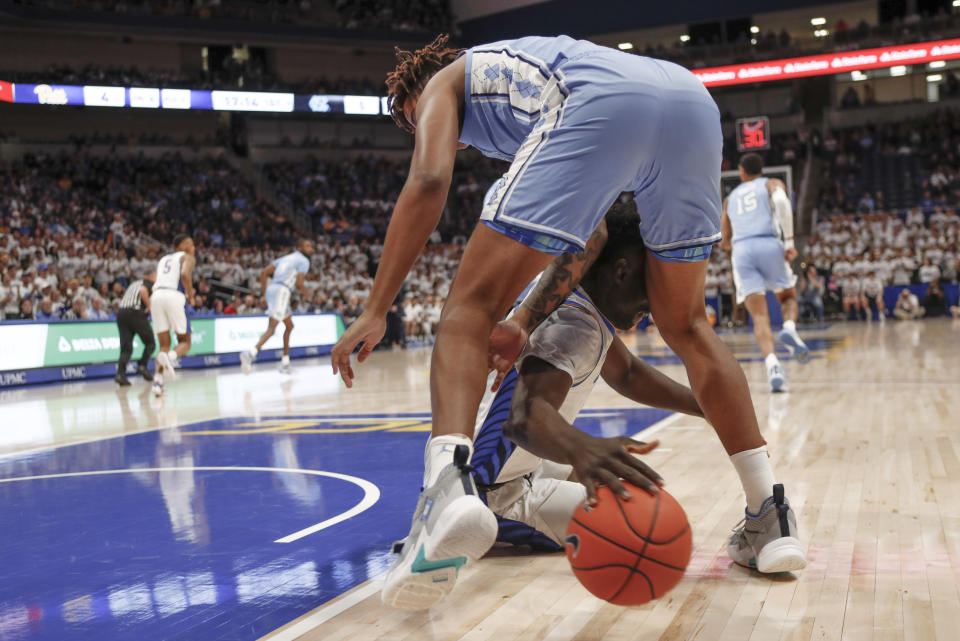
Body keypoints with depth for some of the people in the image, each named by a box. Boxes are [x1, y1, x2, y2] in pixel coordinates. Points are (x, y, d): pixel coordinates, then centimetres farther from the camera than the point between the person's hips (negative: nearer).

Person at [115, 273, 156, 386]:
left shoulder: (134, 283, 29)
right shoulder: (151, 284, 7)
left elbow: (122, 298, 23)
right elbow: (143, 291, -15)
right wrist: (149, 306, -7)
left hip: (121, 312, 6)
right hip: (136, 312, -6)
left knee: (126, 346, 3)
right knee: (150, 343, 10)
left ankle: (120, 374, -12)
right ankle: (142, 366, -5)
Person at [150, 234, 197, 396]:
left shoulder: (163, 259, 31)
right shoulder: (188, 257, 13)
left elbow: (156, 282, 23)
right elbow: (185, 274, -9)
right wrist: (190, 295, 2)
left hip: (156, 297, 5)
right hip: (175, 296, -5)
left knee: (164, 345, 11)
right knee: (185, 342, 6)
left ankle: (158, 380, -7)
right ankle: (170, 358, -27)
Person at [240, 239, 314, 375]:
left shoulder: (285, 258, 27)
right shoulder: (303, 261, 4)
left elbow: (264, 273, 19)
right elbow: (299, 283, -8)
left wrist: (264, 295, 19)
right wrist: (306, 294, 12)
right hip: (282, 291, -9)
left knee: (289, 326, 22)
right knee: (271, 328, -17)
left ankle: (285, 362, 21)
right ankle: (251, 354, -36)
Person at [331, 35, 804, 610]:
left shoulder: (442, 84, 27)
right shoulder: (526, 69, 43)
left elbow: (429, 182, 3)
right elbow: (590, 232, 32)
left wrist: (376, 312, 5)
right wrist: (528, 321, 31)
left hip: (601, 107, -7)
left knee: (471, 307, 0)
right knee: (684, 325, 22)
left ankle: (449, 484, -24)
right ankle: (770, 513, 20)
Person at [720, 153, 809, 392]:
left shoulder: (730, 198, 28)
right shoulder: (772, 183, 18)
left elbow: (725, 241, 29)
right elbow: (781, 200, -8)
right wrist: (789, 240, -7)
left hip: (741, 250, 2)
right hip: (769, 245, -1)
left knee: (760, 316, -4)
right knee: (788, 298, 20)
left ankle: (772, 364, -28)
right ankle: (789, 328, -13)